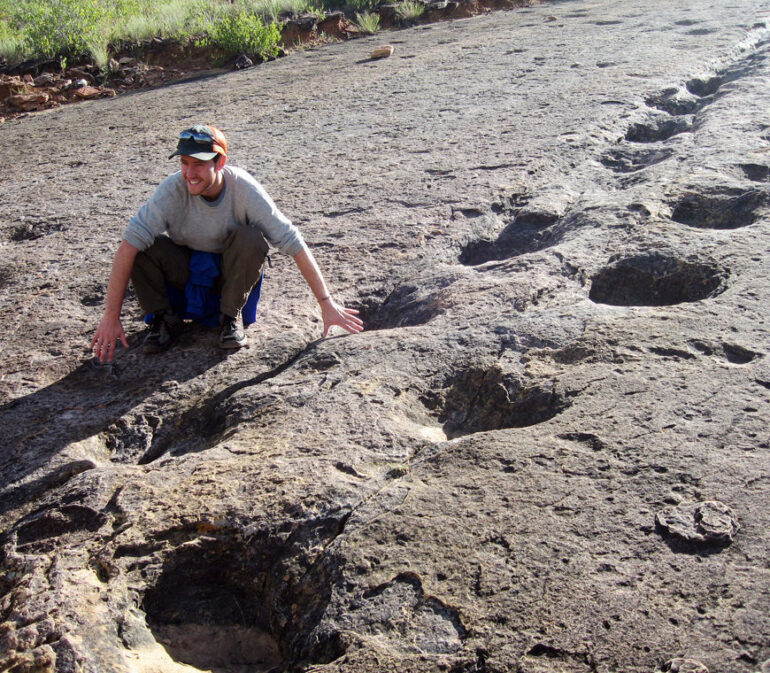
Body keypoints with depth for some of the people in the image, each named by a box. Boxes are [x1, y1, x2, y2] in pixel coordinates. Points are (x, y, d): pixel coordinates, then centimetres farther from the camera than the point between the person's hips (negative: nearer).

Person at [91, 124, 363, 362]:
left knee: (250, 239, -32)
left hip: (231, 272, 0)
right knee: (141, 246, -27)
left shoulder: (244, 189, -26)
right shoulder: (173, 189, -25)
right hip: (184, 271, 1)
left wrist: (327, 303, -26)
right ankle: (164, 319, -4)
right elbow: (128, 244, -29)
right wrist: (111, 317, -33)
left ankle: (231, 317, -10)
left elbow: (293, 243, -25)